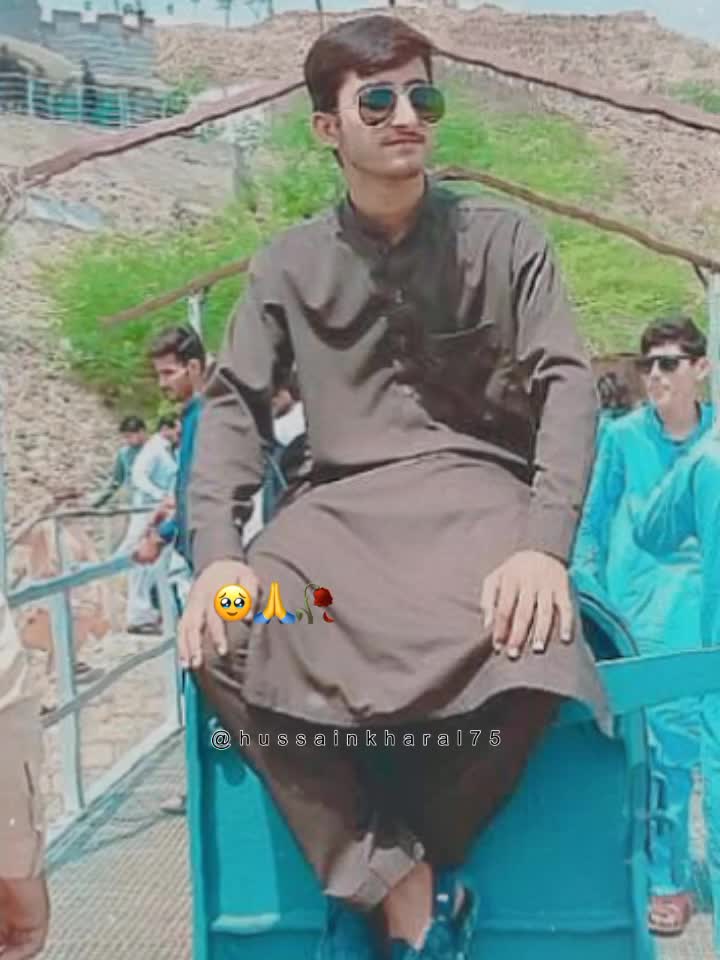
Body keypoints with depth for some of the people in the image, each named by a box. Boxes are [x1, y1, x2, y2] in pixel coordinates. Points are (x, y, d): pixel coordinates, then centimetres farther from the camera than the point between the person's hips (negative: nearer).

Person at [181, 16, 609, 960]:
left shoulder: (503, 238, 7)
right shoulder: (291, 263, 11)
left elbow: (569, 386, -1)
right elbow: (235, 405, 5)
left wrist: (545, 544, -19)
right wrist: (218, 553, -14)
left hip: (476, 496, -1)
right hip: (341, 511, 2)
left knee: (534, 655, -34)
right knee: (222, 642, -29)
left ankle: (378, 881, -6)